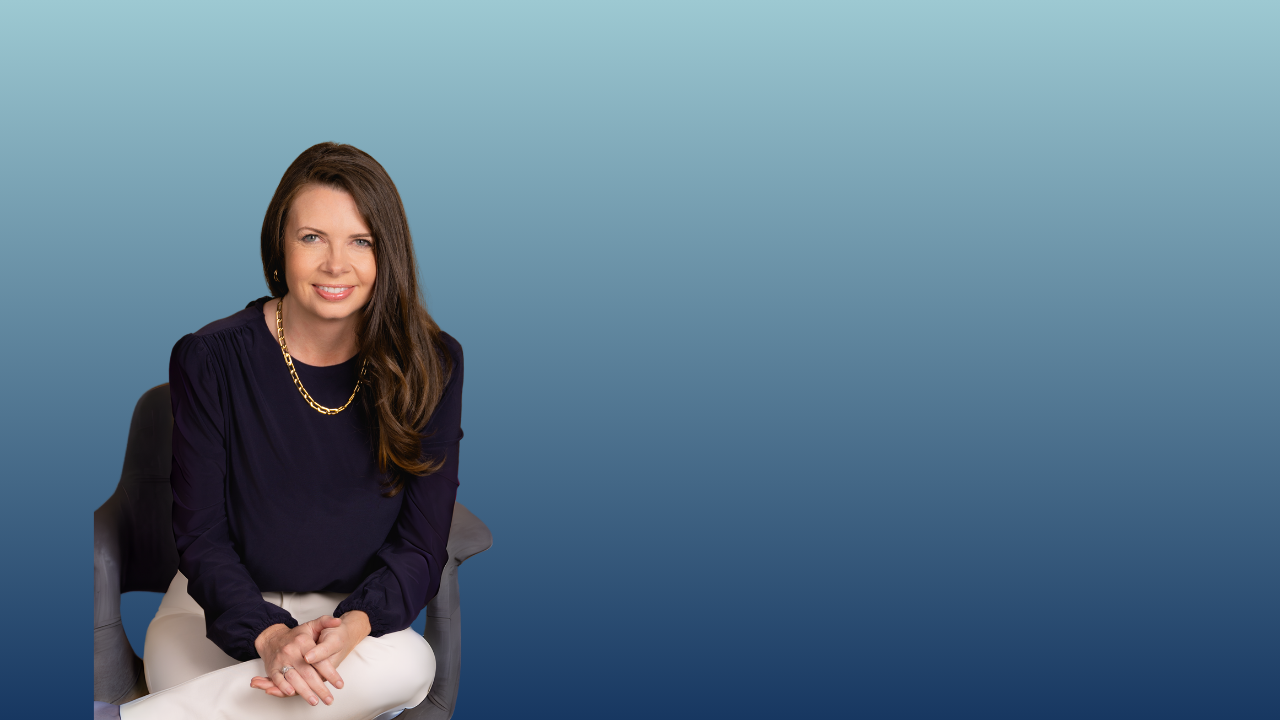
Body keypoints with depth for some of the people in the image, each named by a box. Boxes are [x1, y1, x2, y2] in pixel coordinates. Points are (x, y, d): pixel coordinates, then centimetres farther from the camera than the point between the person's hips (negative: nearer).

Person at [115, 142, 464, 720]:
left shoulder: (431, 366, -4)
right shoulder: (209, 359, -7)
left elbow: (420, 546, -3)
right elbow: (200, 534, -5)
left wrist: (355, 623, -24)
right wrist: (269, 633, -24)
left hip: (356, 609, 3)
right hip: (220, 604, -3)